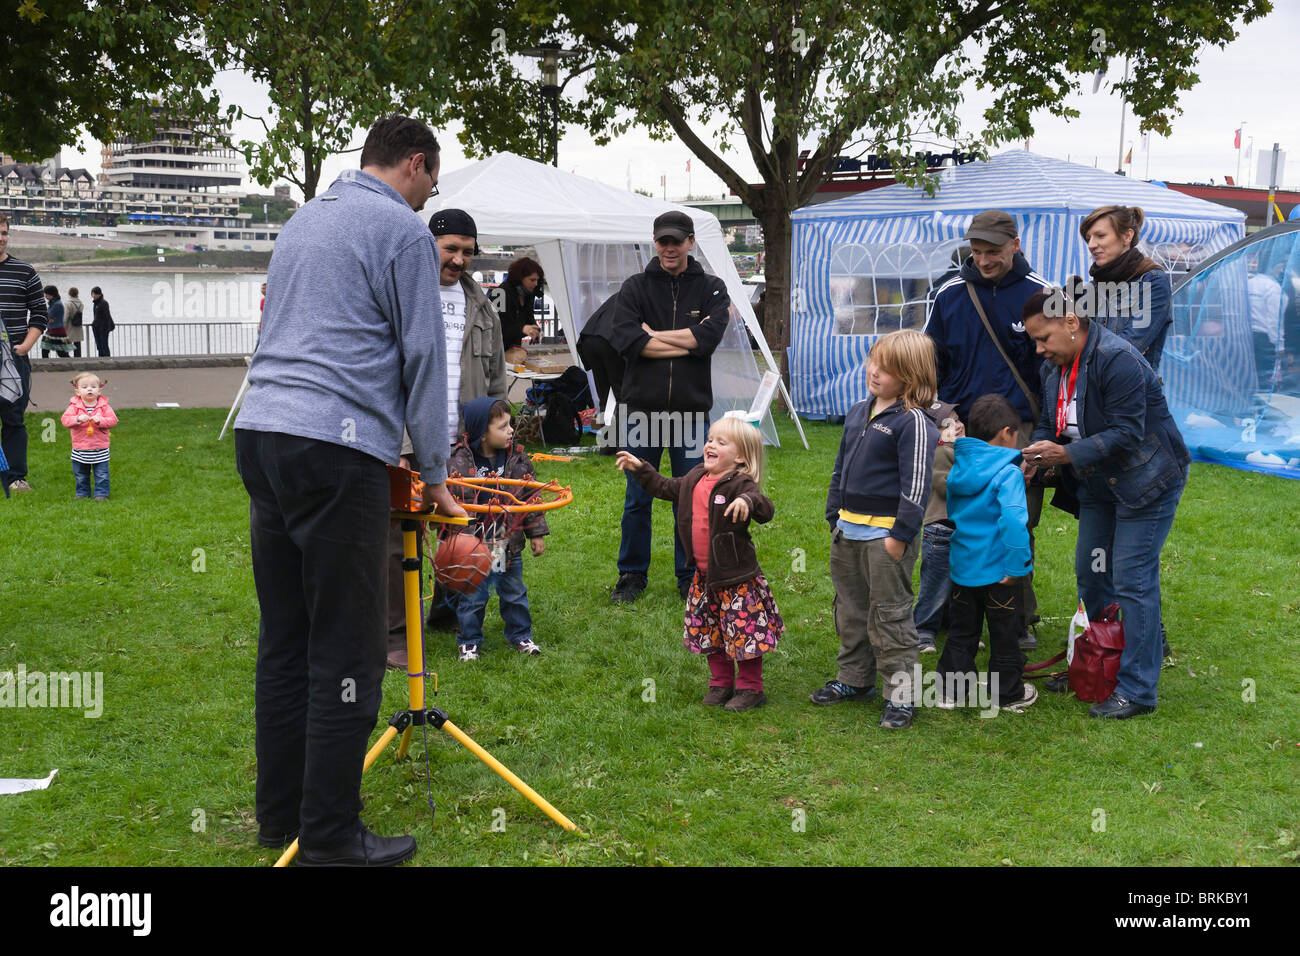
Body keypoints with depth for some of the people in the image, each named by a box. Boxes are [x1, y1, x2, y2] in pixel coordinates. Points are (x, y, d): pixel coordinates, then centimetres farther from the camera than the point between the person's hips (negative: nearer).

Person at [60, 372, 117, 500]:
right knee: (81, 476, 14)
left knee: (101, 475, 2)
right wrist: (78, 419, -29)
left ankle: (101, 494, 13)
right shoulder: (74, 406, -2)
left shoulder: (104, 405, -2)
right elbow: (65, 420, -13)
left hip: (100, 449, -1)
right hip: (80, 449, 1)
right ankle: (82, 493, 29)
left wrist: (100, 420, -24)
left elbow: (113, 420, -8)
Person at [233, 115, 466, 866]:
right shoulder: (403, 229, -2)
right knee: (346, 650, -3)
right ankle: (331, 837, 2)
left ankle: (281, 815, 22)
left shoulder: (303, 220, 23)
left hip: (261, 434, 9)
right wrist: (435, 472, 5)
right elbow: (423, 355, -3)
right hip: (337, 446, -8)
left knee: (285, 638, 14)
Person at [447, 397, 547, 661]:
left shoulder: (517, 458, -1)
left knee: (514, 593, 15)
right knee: (472, 596, 6)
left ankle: (520, 634, 31)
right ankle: (469, 641, 21)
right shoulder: (458, 463, -13)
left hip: (509, 544, 4)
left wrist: (536, 533, 8)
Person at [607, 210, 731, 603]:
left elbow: (709, 336, -13)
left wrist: (653, 335, -9)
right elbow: (625, 340, -12)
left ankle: (690, 577, 20)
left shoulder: (711, 288, 6)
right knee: (637, 499, 8)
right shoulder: (636, 287, 5)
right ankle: (632, 575, 21)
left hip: (691, 409, 0)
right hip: (642, 408, 0)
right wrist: (686, 342, -13)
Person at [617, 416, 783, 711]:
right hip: (704, 576, 8)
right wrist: (640, 469, 23)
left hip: (737, 576, -7)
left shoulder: (740, 485, -18)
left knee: (743, 632, 0)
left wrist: (748, 502, -52)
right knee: (708, 632, 16)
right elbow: (666, 488, 23)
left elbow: (766, 510, -32)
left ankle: (750, 688, 16)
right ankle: (721, 683, 32)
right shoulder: (695, 479, 6)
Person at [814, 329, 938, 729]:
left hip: (886, 534, -8)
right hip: (849, 531, 8)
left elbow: (916, 484, -17)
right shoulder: (858, 412, 12)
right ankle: (855, 679, 33)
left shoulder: (913, 422, -14)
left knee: (889, 616, -3)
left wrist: (900, 535, -18)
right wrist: (834, 517, 18)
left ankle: (901, 695, 5)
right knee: (851, 609, 18)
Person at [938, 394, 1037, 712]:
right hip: (997, 572, -6)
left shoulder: (957, 468, 5)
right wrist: (1017, 566, -22)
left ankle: (951, 689, 22)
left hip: (961, 566, 6)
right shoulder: (1008, 473, -17)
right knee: (1004, 636, 11)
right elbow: (1013, 520, -29)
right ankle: (1008, 694, 24)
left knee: (961, 632, 18)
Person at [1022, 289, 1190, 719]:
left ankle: (1137, 691, -2)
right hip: (1099, 486, 9)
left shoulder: (1116, 360, -25)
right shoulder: (1055, 367, 4)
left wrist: (1067, 455, -31)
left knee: (1132, 581, -9)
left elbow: (1126, 433, -28)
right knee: (1090, 574, 13)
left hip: (1145, 482, -9)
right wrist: (1033, 456, -10)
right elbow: (1049, 424, 11)